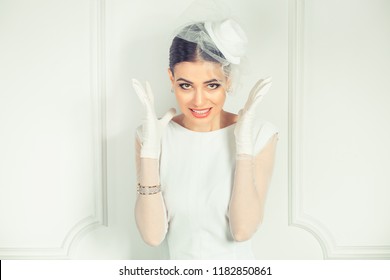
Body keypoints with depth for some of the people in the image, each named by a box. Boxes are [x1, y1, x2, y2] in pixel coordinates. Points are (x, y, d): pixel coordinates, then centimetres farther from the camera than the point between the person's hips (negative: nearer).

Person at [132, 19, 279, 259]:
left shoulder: (258, 135, -10)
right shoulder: (154, 136, -7)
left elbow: (243, 231, -16)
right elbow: (153, 235, -13)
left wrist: (244, 145, -20)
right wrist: (149, 150, -20)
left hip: (237, 264, 0)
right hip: (179, 263, 0)